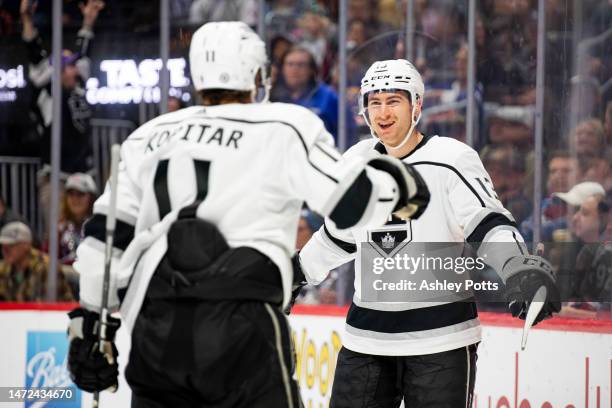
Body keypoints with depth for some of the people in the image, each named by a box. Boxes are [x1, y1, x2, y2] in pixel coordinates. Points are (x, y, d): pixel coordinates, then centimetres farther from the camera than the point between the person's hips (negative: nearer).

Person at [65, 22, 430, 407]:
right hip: (243, 324, -4)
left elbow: (106, 234, 16)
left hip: (155, 329, 4)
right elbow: (353, 200, -1)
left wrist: (91, 320, 21)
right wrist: (395, 181, 19)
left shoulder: (149, 137, 18)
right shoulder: (285, 127, 4)